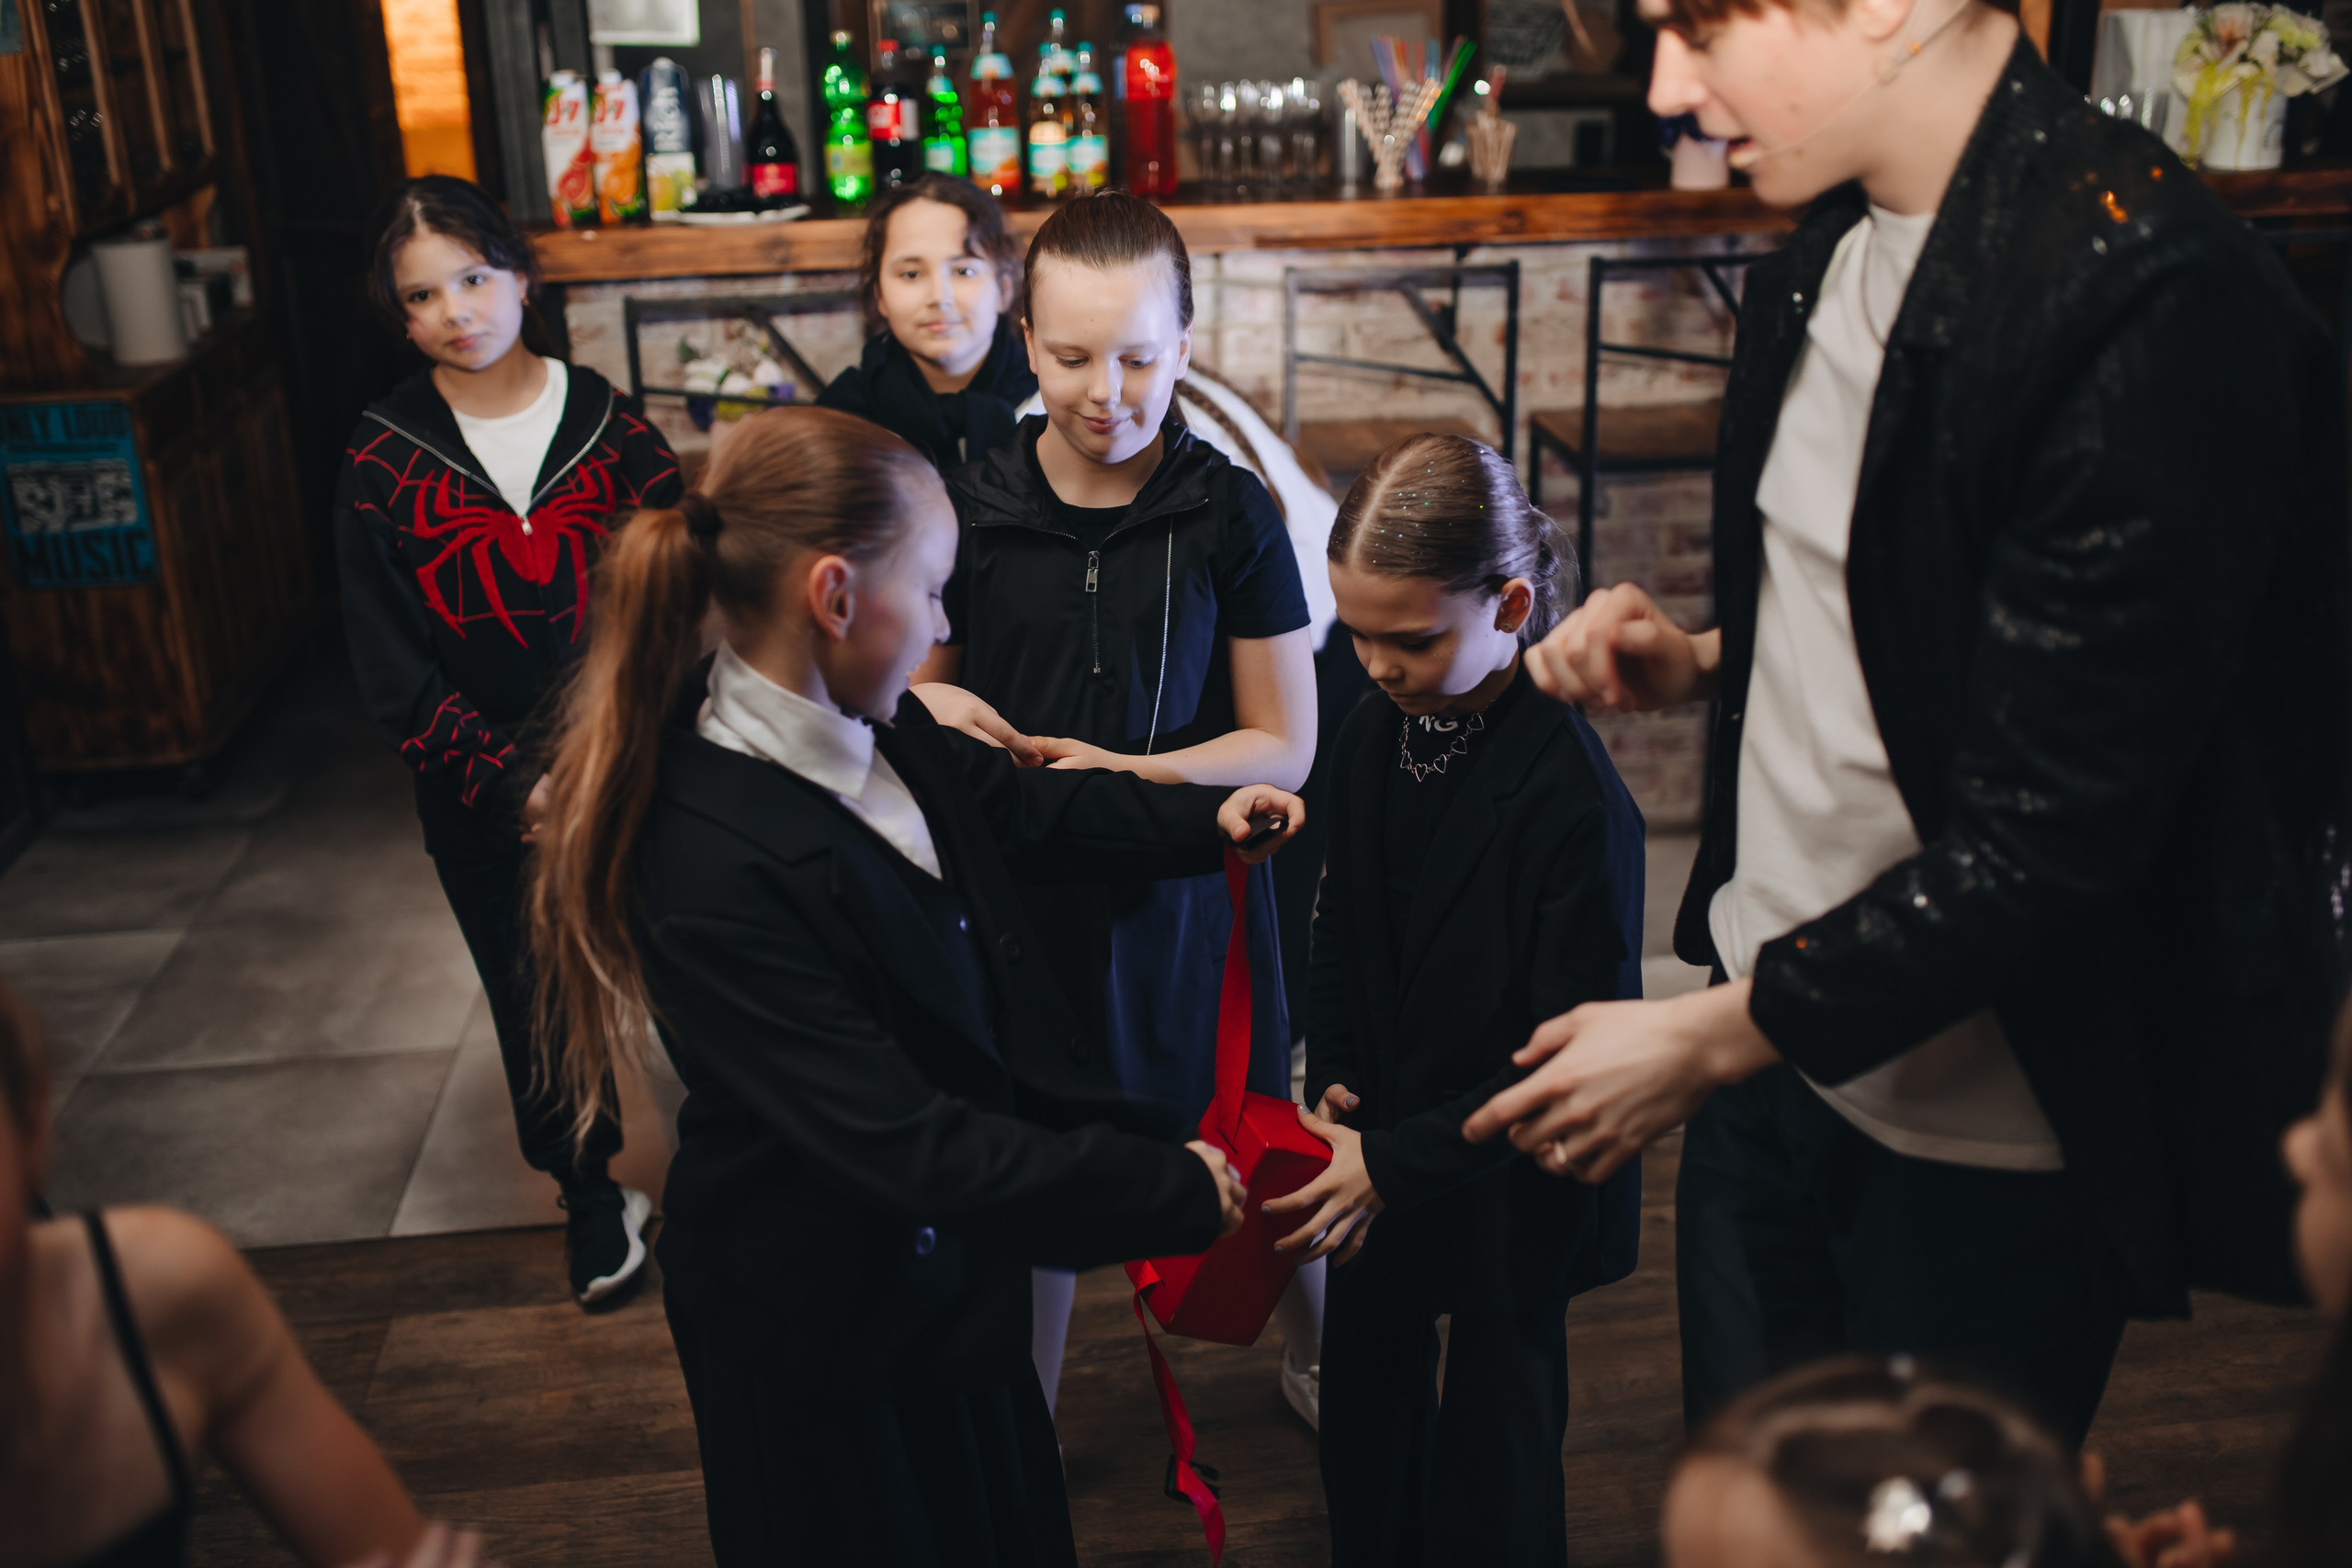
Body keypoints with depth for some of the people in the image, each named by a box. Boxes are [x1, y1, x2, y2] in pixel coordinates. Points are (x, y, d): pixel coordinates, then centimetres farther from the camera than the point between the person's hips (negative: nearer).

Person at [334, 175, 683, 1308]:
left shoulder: (608, 424, -2)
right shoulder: (383, 463, -2)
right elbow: (393, 670, -4)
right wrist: (513, 787, -12)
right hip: (485, 805, 1)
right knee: (538, 1002, 14)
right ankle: (590, 1194, 36)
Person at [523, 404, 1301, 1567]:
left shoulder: (873, 728, -12)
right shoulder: (715, 868, -36)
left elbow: (1013, 802, 11)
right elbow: (908, 1145, -33)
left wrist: (1205, 819, 5)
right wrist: (1171, 1190, -26)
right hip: (825, 1328, -7)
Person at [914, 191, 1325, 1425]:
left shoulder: (1232, 515, -7)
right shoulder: (964, 510, -4)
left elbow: (1285, 744, -4)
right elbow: (911, 693, 9)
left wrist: (1123, 772, -18)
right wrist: (934, 712, -16)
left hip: (1187, 891, 0)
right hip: (1021, 894, 1)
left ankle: (1316, 1361, 44)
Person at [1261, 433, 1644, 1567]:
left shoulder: (1572, 792, -24)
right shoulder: (1371, 737, -3)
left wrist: (1396, 1163, -25)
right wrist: (1332, 1087, -3)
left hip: (1510, 1189, -6)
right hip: (1381, 1150, 6)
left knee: (1490, 1458, 9)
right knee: (1364, 1407, 21)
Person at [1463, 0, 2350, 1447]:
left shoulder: (2148, 306, -24)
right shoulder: (1827, 253, 3)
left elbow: (2051, 833, -23)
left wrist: (1712, 1037, -16)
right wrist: (1709, 664, 0)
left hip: (1981, 1127, -7)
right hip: (1772, 1036, 7)